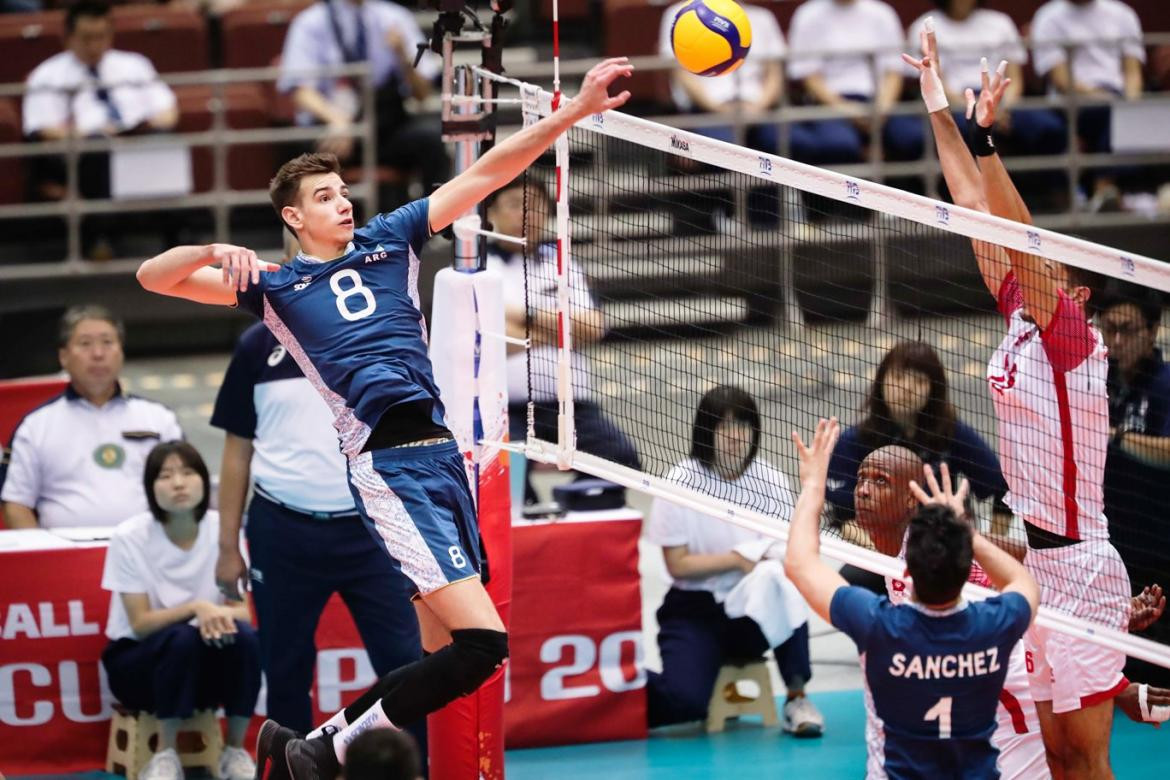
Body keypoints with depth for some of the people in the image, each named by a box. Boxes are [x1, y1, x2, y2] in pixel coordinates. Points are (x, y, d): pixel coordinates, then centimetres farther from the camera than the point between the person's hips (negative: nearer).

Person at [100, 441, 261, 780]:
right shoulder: (130, 537, -16)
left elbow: (242, 610, -7)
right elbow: (140, 624, -16)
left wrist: (219, 615, -31)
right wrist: (196, 608, -33)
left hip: (203, 664, 3)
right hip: (138, 658, -3)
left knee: (244, 636, -29)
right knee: (182, 638, -35)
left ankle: (235, 752, -14)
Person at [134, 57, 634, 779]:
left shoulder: (390, 240, 17)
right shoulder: (275, 287, 8)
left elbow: (487, 174, 13)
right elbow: (154, 277, 5)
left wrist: (578, 110, 5)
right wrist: (216, 252, -15)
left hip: (443, 454, 6)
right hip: (391, 467, -6)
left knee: (438, 660, 7)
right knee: (482, 641, -18)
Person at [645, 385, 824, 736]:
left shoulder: (770, 480, -1)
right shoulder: (681, 483, -9)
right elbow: (677, 564, -10)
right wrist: (739, 559, -20)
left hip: (755, 614, 3)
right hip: (695, 612, -3)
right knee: (684, 700, -28)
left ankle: (796, 697, -18)